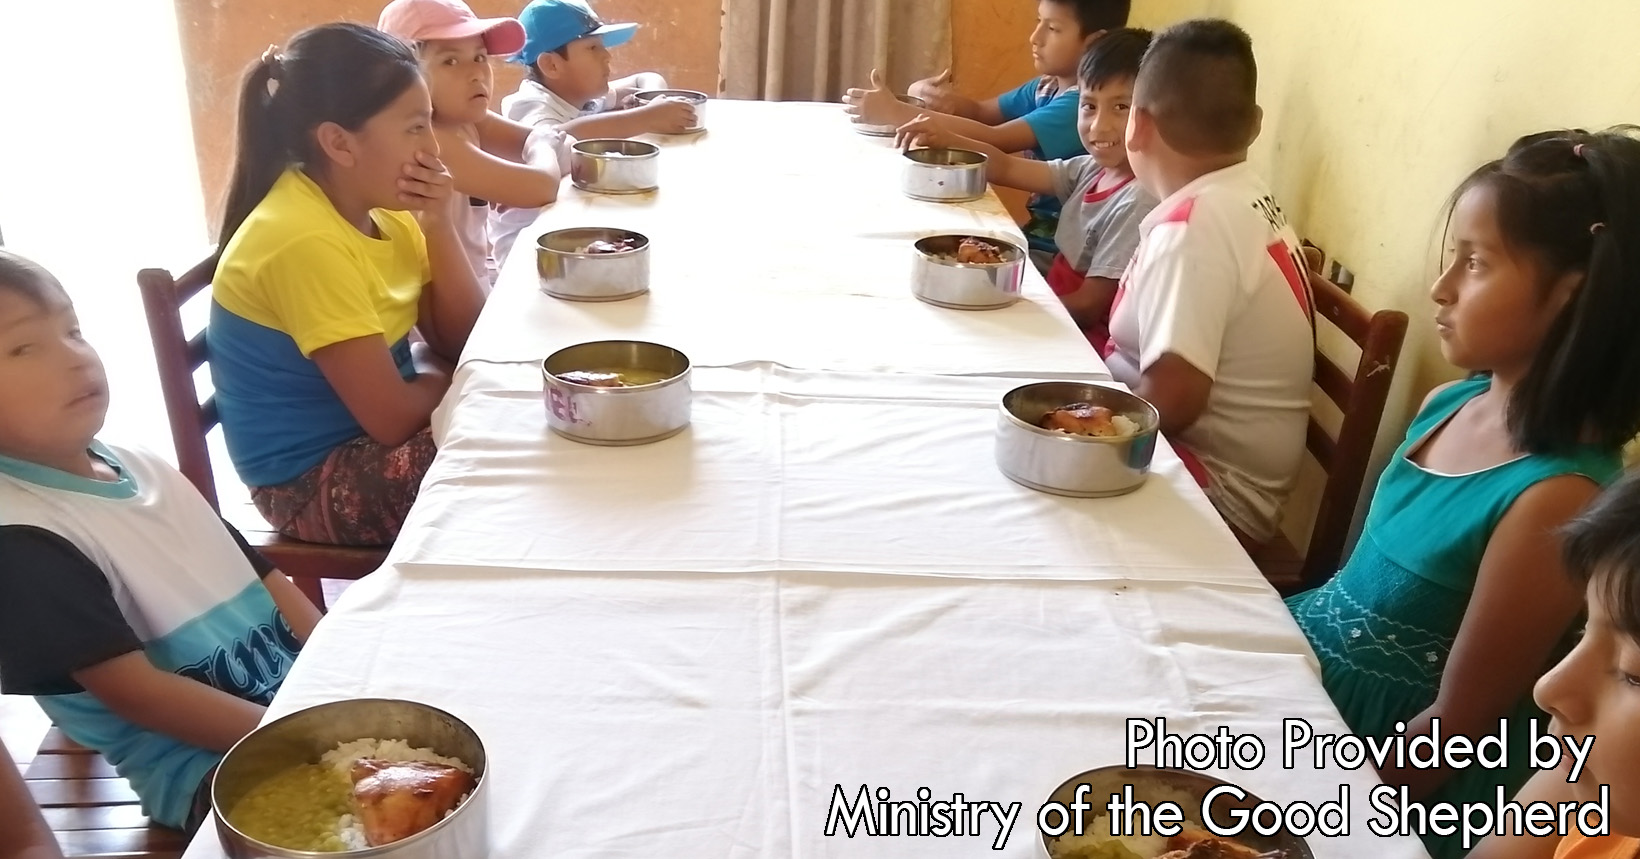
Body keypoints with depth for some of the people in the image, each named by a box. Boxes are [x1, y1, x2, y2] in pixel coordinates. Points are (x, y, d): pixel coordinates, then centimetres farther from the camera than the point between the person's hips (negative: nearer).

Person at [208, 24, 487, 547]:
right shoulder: (305, 241, -26)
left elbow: (462, 341, 0)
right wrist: (435, 371, -5)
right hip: (316, 478, -8)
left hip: (370, 437, 8)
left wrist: (437, 223, -12)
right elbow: (393, 419, -26)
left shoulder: (375, 206, -1)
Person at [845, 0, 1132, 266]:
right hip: (1037, 232, 7)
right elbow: (980, 113, 5)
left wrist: (897, 112, -30)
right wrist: (932, 95, -18)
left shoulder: (1085, 104, -21)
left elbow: (993, 140, -29)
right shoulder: (1046, 88, 6)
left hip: (1060, 250, -7)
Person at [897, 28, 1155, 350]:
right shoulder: (1091, 169, 1)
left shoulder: (1137, 203, -23)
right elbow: (1007, 168, 7)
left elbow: (1088, 307, -21)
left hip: (1084, 347, -7)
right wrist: (944, 139, -9)